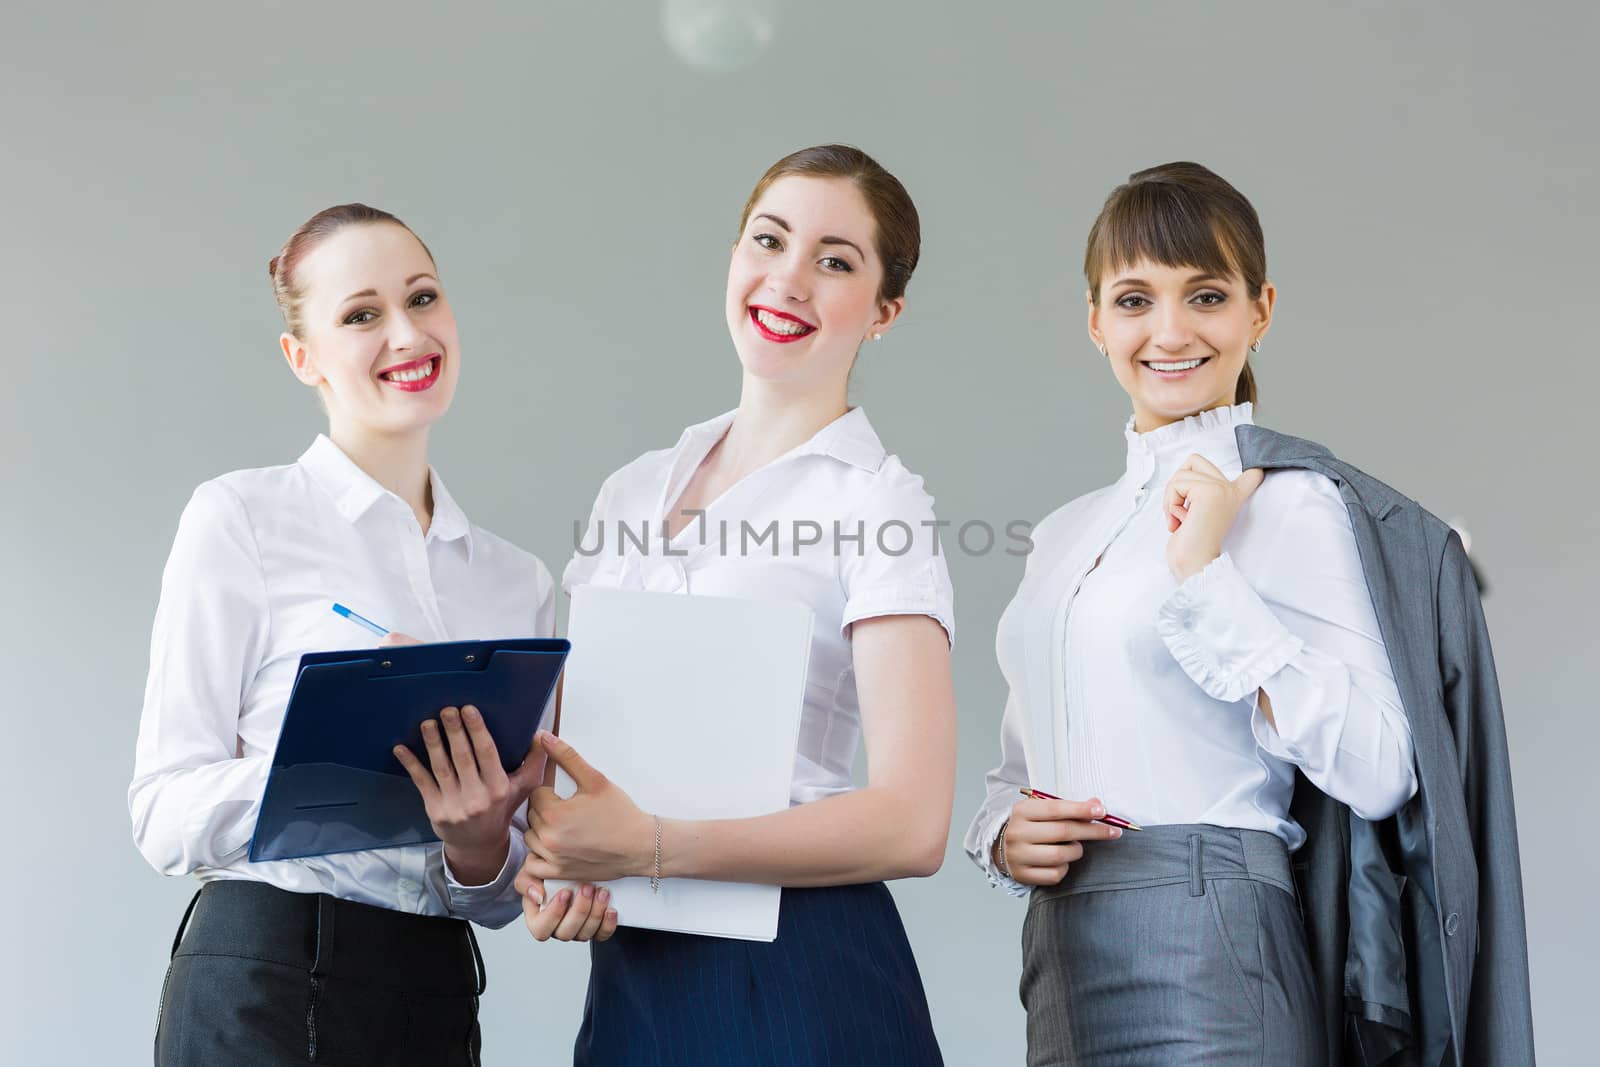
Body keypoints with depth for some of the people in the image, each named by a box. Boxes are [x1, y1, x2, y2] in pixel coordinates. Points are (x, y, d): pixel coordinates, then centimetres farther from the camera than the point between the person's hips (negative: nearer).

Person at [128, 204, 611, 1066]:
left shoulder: (519, 580, 10)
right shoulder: (239, 519, -3)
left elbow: (501, 891, 13)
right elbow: (166, 813, -8)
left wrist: (479, 847, -9)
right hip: (267, 985, -4)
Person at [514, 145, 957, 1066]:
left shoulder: (876, 502, -8)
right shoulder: (633, 491, 10)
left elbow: (911, 824, -16)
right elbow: (566, 732, 14)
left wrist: (650, 848, -23)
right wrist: (544, 846, -8)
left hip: (799, 980, -5)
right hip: (631, 973, 5)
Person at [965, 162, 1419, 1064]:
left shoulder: (1286, 500, -5)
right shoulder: (1065, 533, 15)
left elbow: (1377, 775, -15)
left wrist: (1208, 576, -16)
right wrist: (1005, 833, -2)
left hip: (1203, 950, -6)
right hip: (1063, 952, 6)